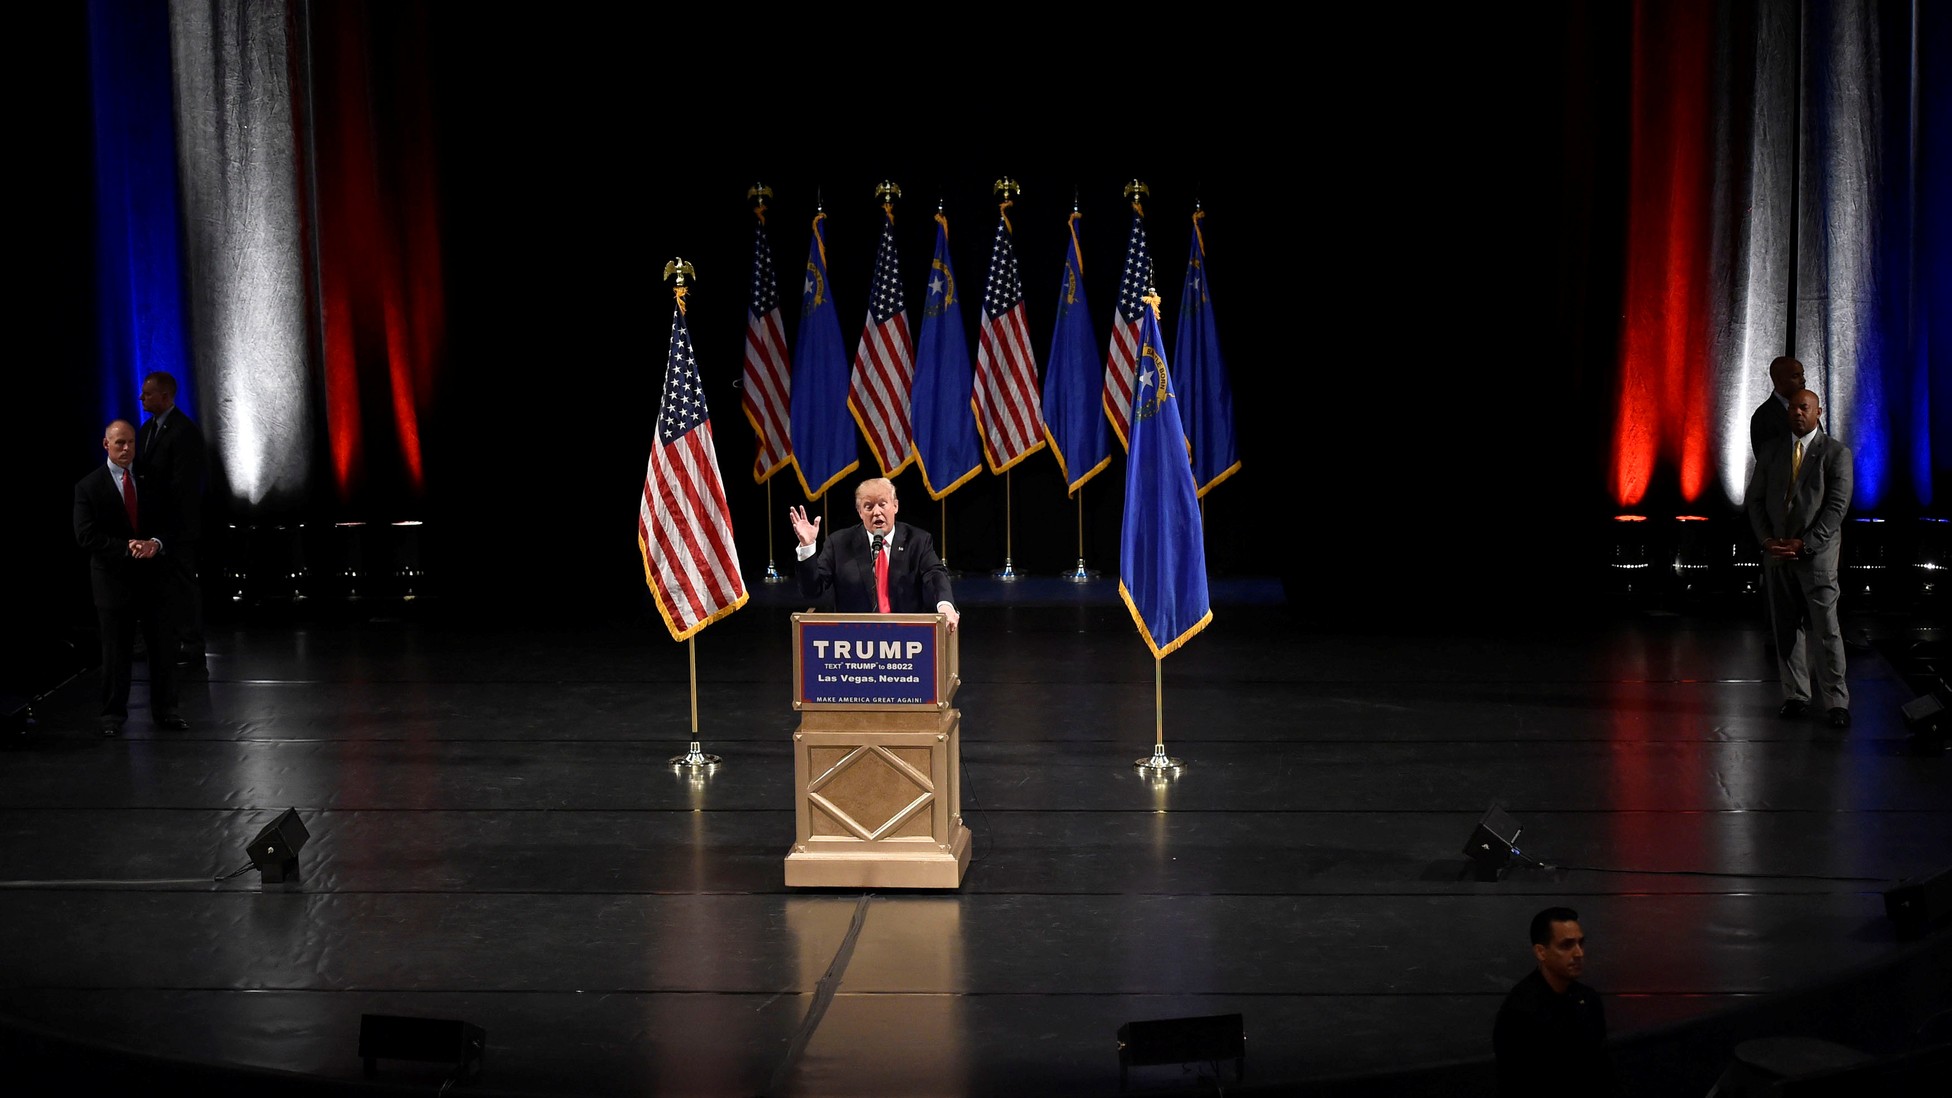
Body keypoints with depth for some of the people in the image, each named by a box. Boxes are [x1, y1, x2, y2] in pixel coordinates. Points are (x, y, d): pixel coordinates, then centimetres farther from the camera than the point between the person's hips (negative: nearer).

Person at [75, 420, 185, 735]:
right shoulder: (88, 487, -1)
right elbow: (85, 537, -9)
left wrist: (156, 544, -13)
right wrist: (128, 547, -19)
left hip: (152, 577, 3)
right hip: (113, 579, -3)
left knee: (162, 647, 4)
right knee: (116, 652, 4)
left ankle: (164, 709, 13)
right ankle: (113, 714, 14)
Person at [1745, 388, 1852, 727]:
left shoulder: (1836, 453, -1)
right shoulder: (1773, 453, 11)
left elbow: (1837, 506, -8)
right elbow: (1755, 499, 10)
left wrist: (1804, 544, -15)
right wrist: (1768, 540, -5)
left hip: (1817, 552, -4)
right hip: (1776, 553, 4)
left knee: (1827, 630, -6)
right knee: (1786, 629, 5)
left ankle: (1836, 702, -2)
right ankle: (1795, 696, 13)